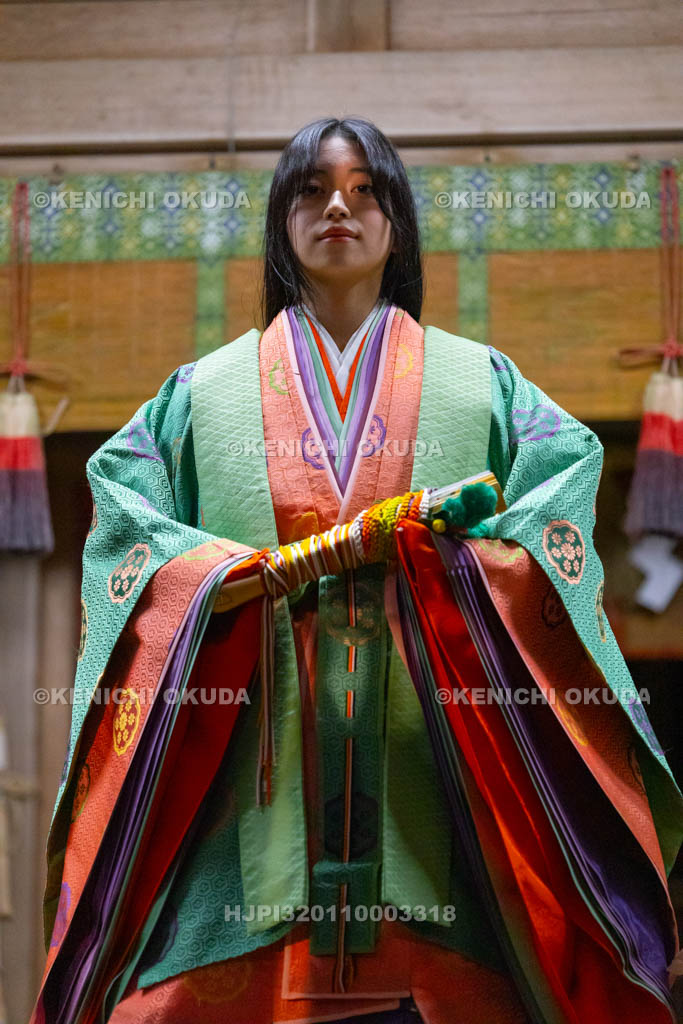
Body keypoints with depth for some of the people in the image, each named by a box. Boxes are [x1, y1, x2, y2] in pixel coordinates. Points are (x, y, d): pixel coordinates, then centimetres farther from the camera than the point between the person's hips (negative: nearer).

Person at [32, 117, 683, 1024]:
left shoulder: (482, 382, 15)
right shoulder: (207, 389, 16)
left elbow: (571, 465, 0)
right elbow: (124, 495, 4)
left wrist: (412, 539, -14)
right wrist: (262, 571, -12)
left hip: (433, 756, 0)